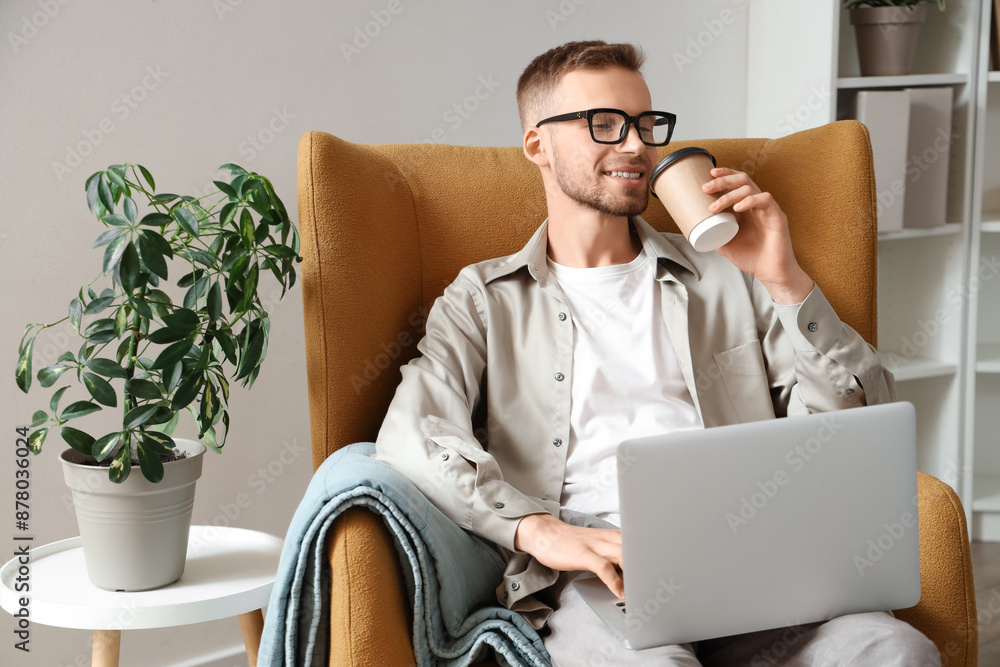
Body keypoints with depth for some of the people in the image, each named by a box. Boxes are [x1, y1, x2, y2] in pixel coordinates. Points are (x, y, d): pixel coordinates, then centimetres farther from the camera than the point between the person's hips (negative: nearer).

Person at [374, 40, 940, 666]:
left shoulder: (726, 275, 23)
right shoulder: (484, 300, 17)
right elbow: (411, 437, -3)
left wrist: (786, 280, 4)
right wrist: (538, 530, -20)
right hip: (591, 574, -3)